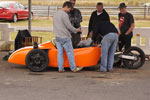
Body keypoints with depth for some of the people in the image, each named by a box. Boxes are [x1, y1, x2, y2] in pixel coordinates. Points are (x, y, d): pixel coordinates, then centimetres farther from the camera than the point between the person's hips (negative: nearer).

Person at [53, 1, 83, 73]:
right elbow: (69, 26, -14)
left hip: (57, 37, 8)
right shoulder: (64, 14, -14)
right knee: (70, 52, -1)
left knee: (59, 53, 7)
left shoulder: (56, 14, 14)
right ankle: (73, 68, 3)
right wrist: (76, 30, 1)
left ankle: (60, 68, 6)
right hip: (65, 37, -8)